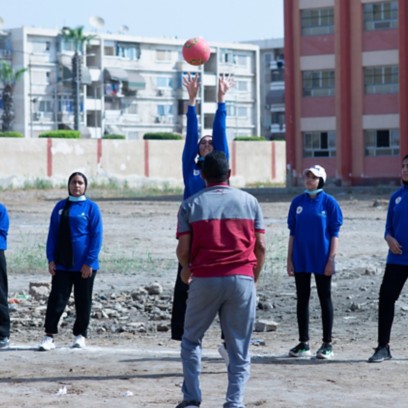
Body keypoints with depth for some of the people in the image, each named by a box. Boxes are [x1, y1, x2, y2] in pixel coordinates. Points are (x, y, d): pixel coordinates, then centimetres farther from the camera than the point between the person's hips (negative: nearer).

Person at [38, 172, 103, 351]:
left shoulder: (91, 207, -1)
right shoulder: (60, 206, 8)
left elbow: (96, 236, -5)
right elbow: (53, 234, 9)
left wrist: (89, 262, -12)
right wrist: (51, 259, 0)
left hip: (84, 266, -2)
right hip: (61, 264, 2)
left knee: (83, 302, 6)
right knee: (57, 299, -3)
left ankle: (80, 335, 17)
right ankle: (49, 336, -1)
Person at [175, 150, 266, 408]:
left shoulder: (191, 205, 2)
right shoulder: (249, 201, 6)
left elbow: (183, 249, -1)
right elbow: (261, 245, 3)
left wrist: (186, 271, 19)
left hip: (205, 280, 0)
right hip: (242, 280, 1)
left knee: (191, 340, 16)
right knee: (239, 348, 6)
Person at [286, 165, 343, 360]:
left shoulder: (329, 202, -3)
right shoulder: (298, 202, 7)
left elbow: (334, 233, -4)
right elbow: (292, 232, 9)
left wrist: (331, 259, -11)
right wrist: (289, 259, 5)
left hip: (321, 260, -4)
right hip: (301, 259, 4)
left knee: (325, 299, 3)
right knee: (302, 299, 7)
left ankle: (327, 344, 9)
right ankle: (303, 343, 15)